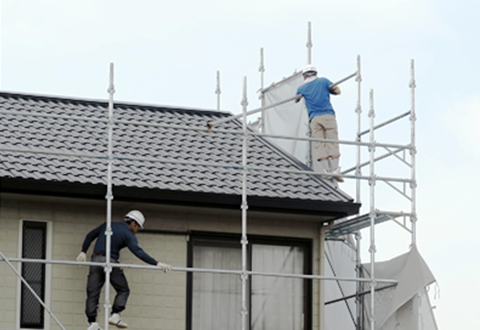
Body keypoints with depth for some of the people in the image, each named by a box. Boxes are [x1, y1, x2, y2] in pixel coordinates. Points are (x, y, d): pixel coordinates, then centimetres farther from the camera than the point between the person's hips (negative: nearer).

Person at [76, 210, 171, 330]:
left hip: (96, 261, 5)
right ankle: (115, 315, -4)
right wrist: (157, 264, -17)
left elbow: (90, 235, 17)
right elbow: (138, 252, -14)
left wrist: (83, 252, 21)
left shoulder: (107, 225, 16)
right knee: (123, 290, 10)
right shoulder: (128, 234, -2)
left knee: (92, 293, 4)